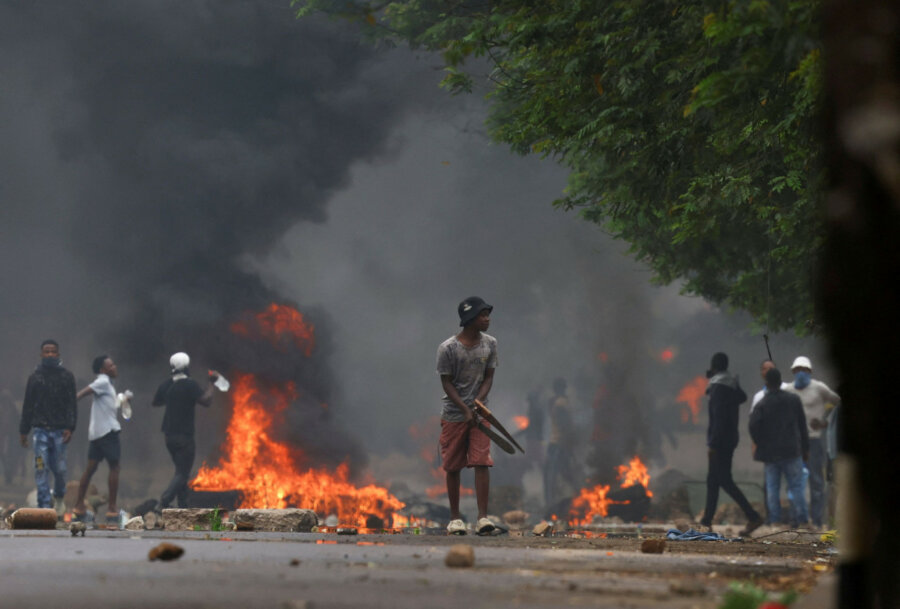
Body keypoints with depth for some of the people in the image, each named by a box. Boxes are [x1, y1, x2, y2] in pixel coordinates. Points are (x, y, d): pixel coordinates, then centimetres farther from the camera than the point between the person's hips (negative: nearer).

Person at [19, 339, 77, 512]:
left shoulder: (67, 377, 6)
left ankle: (59, 497, 27)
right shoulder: (35, 377, 10)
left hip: (60, 430, -1)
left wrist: (70, 428, -10)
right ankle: (45, 505, -5)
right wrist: (23, 431, 10)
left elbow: (71, 405, 2)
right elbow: (28, 406, 13)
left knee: (59, 468, 0)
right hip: (40, 429, 1)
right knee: (41, 468, -6)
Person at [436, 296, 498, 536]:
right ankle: (455, 518, 14)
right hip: (453, 414, -2)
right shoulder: (448, 348, -10)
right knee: (453, 467, 3)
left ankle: (483, 517, -12)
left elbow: (488, 377, 4)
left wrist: (478, 403, -13)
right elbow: (447, 383, -7)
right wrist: (465, 410, -15)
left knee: (482, 462, -10)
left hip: (479, 413, 2)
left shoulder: (489, 344, 2)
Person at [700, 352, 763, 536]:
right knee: (713, 480, 14)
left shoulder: (718, 386, -16)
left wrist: (712, 444, -21)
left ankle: (753, 517, -16)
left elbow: (719, 417, -22)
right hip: (730, 439, 10)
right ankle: (707, 520, 18)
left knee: (725, 481, -10)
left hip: (720, 442, -10)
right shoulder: (733, 384, 10)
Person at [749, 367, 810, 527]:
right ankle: (801, 518, -1)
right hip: (792, 450, 1)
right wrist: (805, 448, 12)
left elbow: (753, 425, -16)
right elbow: (802, 425, 6)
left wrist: (758, 443, 0)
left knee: (772, 486, 6)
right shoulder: (793, 400, 3)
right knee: (796, 485, 3)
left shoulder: (762, 404, -4)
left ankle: (774, 519, 3)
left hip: (770, 452, 0)